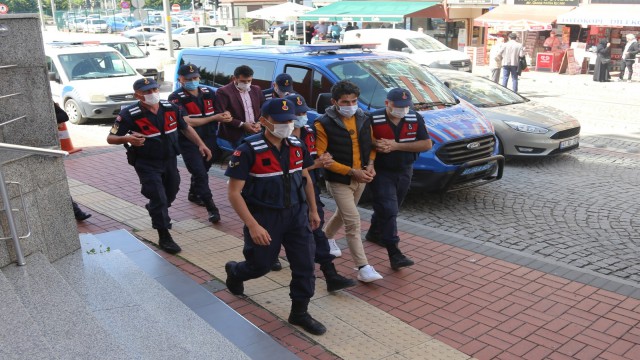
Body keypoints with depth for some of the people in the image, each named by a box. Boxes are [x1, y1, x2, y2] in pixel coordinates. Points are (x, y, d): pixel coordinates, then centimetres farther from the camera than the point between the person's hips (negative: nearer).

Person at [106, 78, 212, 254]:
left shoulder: (171, 108, -8)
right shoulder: (129, 114, -21)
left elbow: (186, 127, 8)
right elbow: (111, 138, -15)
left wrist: (201, 144, 1)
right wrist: (127, 138, -36)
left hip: (170, 160, 6)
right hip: (147, 164, -5)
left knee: (171, 193, 22)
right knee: (159, 199, -9)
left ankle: (154, 209, 55)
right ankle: (164, 238, 4)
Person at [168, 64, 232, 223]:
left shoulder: (209, 93, 6)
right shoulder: (176, 98, -11)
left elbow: (220, 111, 15)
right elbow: (188, 122, -20)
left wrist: (225, 115, -12)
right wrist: (214, 117, -21)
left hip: (209, 140, 5)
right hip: (189, 143, -5)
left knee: (203, 170, 19)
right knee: (200, 174, -10)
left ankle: (194, 194, 43)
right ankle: (211, 208, -7)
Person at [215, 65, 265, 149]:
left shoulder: (256, 90, 13)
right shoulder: (223, 92, -7)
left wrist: (259, 123, -4)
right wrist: (242, 125, -16)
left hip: (255, 133, 5)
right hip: (236, 136, -5)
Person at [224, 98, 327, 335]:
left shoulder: (297, 146, -1)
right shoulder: (248, 150, -18)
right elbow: (234, 193, -18)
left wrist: (313, 210, 16)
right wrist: (252, 226, -24)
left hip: (296, 213, 5)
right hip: (265, 217, -4)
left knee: (305, 265, 3)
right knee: (260, 264, 11)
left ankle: (299, 312, 21)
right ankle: (234, 272, 46)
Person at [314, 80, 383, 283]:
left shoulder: (363, 120, 1)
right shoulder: (324, 124, -16)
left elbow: (371, 145, 13)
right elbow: (321, 157, -17)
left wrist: (370, 165, -8)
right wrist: (352, 172, -20)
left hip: (361, 179, 6)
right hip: (339, 181, -6)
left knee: (343, 214, 24)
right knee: (353, 222, -11)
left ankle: (327, 236, 51)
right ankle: (363, 267, -6)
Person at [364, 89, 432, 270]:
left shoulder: (415, 119, -6)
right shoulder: (373, 119, -15)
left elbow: (427, 144, -11)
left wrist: (396, 145, -20)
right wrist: (375, 144, -28)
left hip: (404, 171, 5)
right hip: (381, 172, -5)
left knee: (391, 209, 20)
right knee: (388, 210, -12)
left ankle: (374, 233, 46)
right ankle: (394, 253, -10)